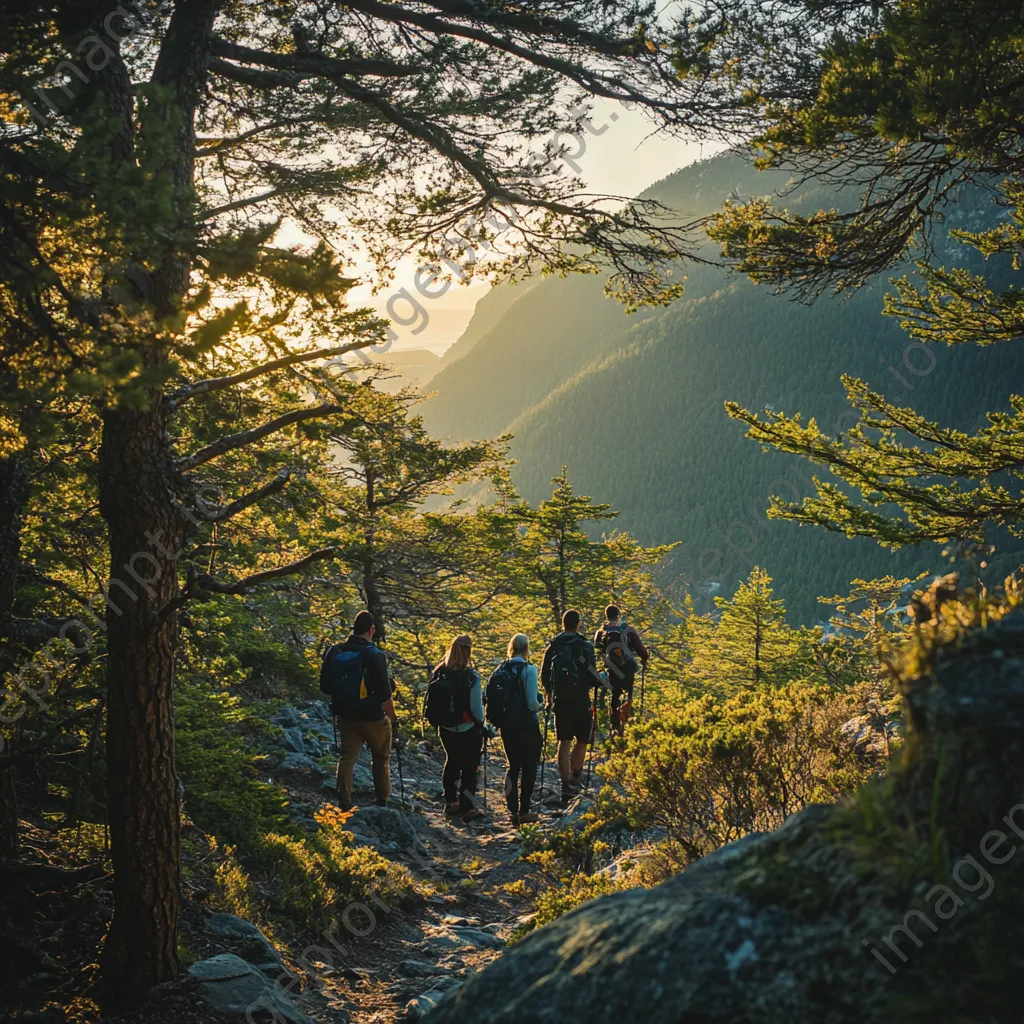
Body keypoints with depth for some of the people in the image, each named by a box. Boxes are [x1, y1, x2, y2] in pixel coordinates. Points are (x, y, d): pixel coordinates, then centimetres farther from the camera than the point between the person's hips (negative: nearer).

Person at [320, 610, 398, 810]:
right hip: (374, 718, -3)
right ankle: (382, 802, 23)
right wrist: (393, 719, -7)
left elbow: (325, 687, 7)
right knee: (381, 759, 14)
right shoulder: (374, 655, -17)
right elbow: (384, 694, -18)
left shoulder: (334, 652, -2)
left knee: (347, 756, 6)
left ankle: (344, 801, -10)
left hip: (347, 717, 3)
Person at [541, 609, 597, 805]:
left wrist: (549, 693, 26)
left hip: (560, 700, 3)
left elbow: (544, 675, 9)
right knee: (582, 740, 14)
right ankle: (575, 777, 16)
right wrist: (588, 685, 14)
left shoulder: (553, 647, 3)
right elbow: (593, 676, -9)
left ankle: (566, 785, 6)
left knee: (564, 742, 8)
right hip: (581, 700, -3)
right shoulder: (586, 646, -8)